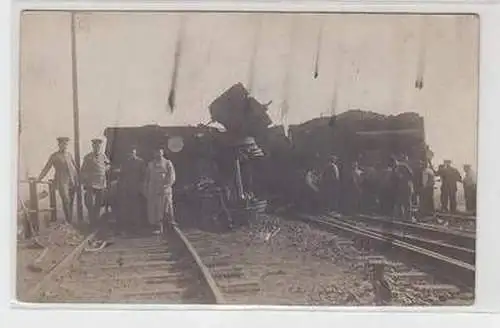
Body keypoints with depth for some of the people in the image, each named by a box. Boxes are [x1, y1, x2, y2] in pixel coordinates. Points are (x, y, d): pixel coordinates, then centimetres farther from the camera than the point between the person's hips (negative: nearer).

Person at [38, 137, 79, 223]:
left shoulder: (69, 155, 13)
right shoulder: (54, 156, 2)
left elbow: (75, 166, 18)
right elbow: (46, 168, 3)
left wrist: (78, 179, 12)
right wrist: (39, 179, 0)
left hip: (73, 181, 4)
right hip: (62, 182, -4)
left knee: (71, 201, 5)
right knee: (66, 201, -13)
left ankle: (70, 220, 14)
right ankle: (68, 221, -6)